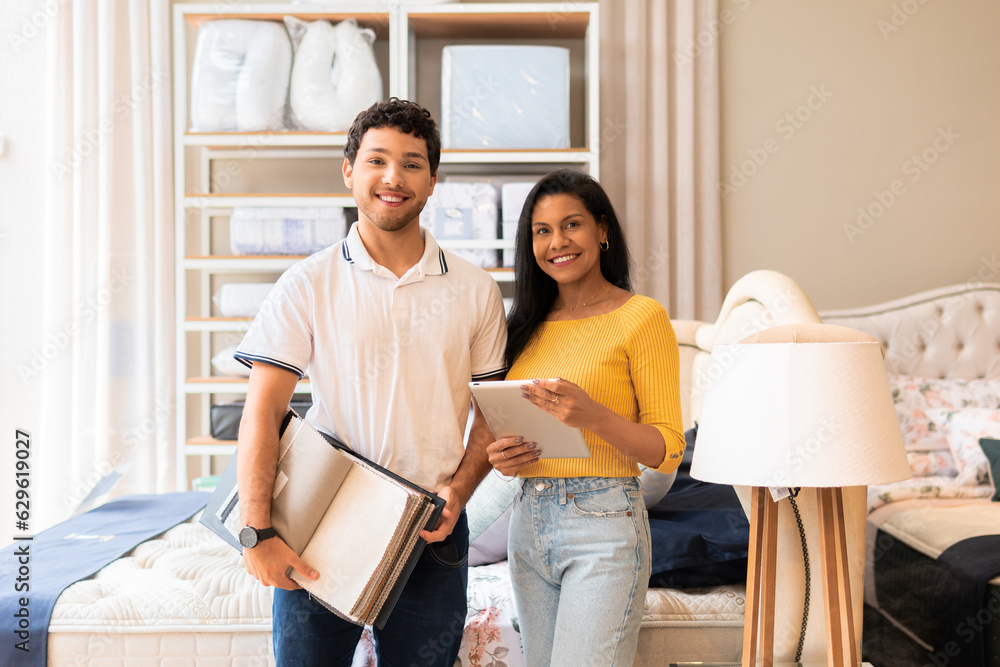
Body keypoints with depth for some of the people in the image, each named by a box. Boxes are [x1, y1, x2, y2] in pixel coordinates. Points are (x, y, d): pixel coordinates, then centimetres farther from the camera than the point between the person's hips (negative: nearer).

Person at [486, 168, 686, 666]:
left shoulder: (641, 316, -5)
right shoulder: (530, 326, 12)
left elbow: (667, 450, -8)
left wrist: (593, 416, -24)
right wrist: (501, 454, -2)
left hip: (603, 526, -6)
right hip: (528, 523, 6)